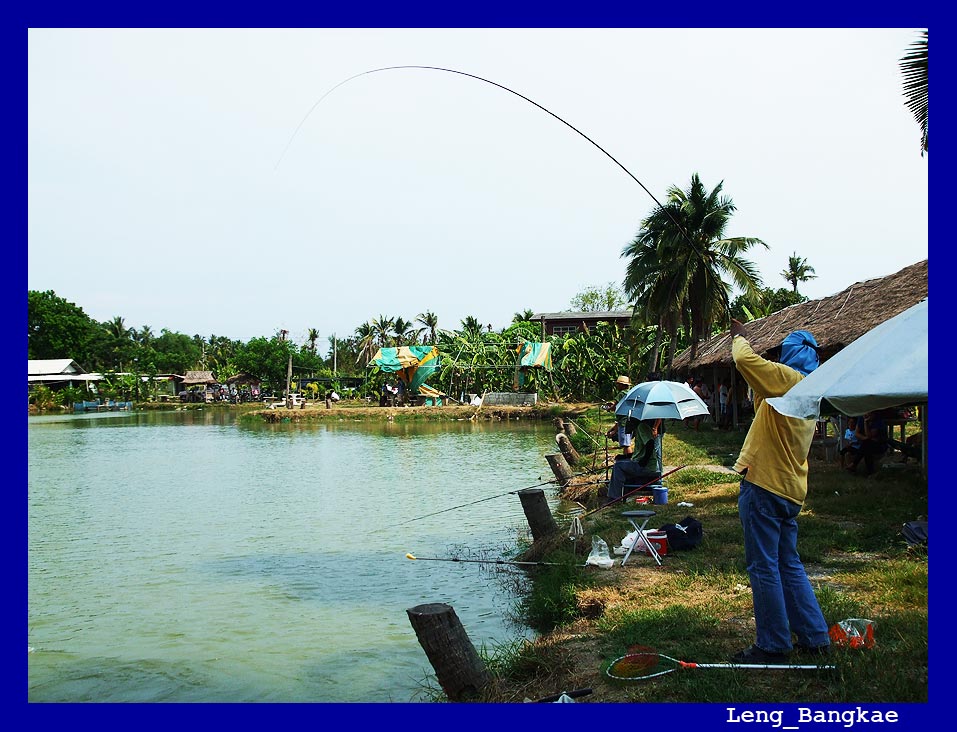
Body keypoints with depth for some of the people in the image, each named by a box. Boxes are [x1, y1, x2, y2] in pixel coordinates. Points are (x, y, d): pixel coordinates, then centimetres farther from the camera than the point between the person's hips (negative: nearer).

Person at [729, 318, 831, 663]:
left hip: (764, 486, -9)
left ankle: (772, 645, 7)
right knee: (789, 565, 18)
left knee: (763, 567, -1)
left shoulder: (788, 378, -11)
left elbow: (745, 360, -23)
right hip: (790, 489, 9)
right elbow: (764, 404, 32)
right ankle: (815, 638, 23)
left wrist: (740, 338, 1)